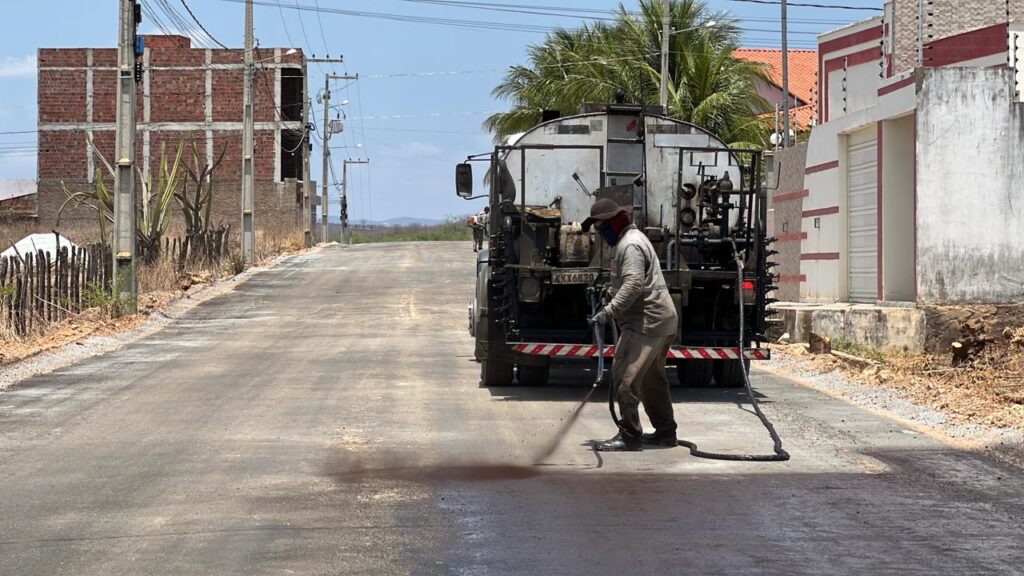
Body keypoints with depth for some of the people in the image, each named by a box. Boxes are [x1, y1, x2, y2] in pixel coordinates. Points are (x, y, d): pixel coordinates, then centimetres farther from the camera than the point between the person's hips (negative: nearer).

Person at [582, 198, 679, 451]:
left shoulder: (630, 244, -14)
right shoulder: (632, 239, 20)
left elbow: (633, 284, -26)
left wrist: (609, 311, -29)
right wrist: (612, 309, 19)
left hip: (646, 323, -11)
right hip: (662, 320, 11)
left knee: (625, 377, -12)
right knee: (652, 378, 19)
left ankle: (629, 435, -11)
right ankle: (665, 431, 26)